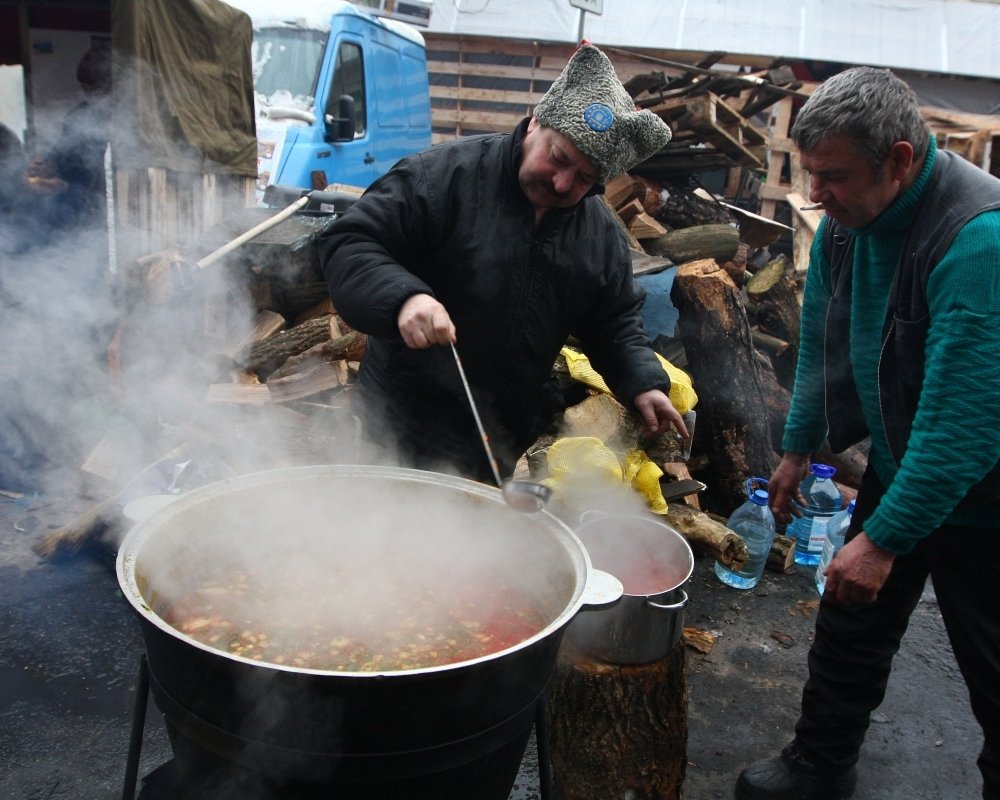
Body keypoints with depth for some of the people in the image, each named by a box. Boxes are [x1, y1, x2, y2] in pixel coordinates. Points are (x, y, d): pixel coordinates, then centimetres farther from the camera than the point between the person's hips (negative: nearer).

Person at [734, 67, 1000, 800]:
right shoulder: (845, 221, -5)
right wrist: (798, 447, 14)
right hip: (895, 467, 7)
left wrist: (884, 539, -29)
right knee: (850, 628, 16)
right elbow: (823, 340, 9)